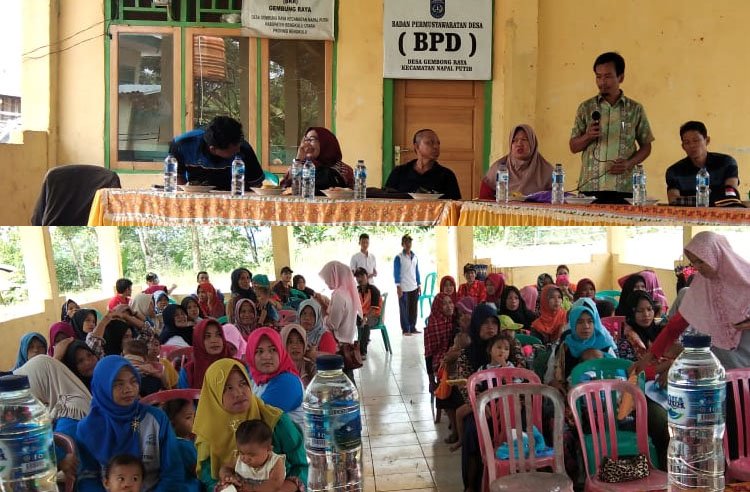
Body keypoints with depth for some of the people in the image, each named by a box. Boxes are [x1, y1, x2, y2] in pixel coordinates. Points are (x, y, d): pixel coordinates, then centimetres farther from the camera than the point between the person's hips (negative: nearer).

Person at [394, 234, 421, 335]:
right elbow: (396, 273, -8)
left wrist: (419, 285, 13)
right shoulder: (398, 257, -6)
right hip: (404, 288, -5)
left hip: (414, 288, 5)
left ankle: (413, 328, 19)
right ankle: (405, 329, 7)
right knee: (404, 310, 0)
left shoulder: (414, 257, 11)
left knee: (413, 309, 9)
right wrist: (398, 287, -14)